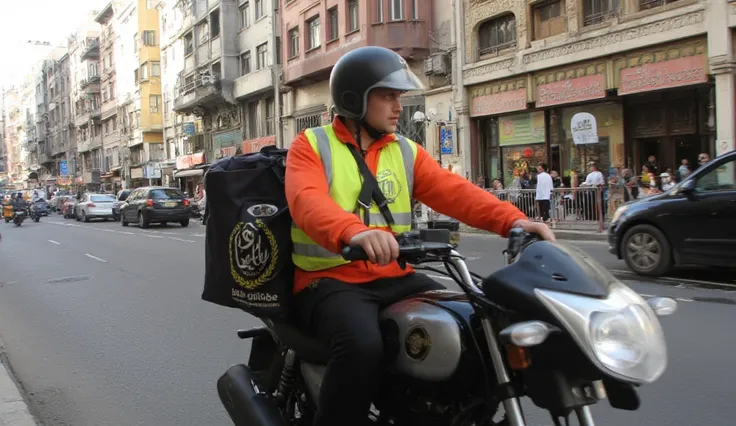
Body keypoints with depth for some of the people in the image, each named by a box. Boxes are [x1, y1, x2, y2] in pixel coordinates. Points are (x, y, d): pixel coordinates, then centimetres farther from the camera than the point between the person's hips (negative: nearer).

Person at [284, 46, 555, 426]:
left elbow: (454, 191, -1)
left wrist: (512, 219, -20)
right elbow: (308, 201, -21)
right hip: (330, 280, -5)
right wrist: (354, 232, -43)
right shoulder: (311, 146, 0)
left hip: (393, 278, 5)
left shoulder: (406, 151, 15)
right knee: (363, 346, -34)